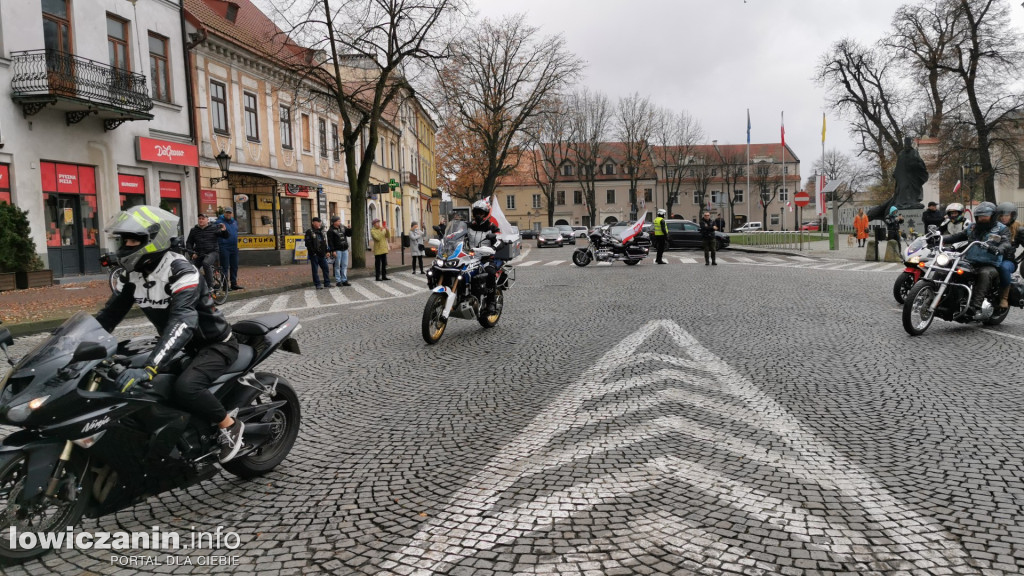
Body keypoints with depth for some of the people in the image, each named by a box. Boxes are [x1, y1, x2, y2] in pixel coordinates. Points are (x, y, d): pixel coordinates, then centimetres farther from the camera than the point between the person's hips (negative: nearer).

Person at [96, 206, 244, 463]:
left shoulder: (180, 270, -28)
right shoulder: (132, 274, -1)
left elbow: (183, 321, -42)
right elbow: (109, 314, 4)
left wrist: (148, 369, -52)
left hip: (215, 345, -9)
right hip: (183, 347, 9)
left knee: (185, 387, -33)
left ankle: (230, 425, -9)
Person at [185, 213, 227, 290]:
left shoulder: (214, 227, 3)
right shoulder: (194, 230, 12)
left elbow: (225, 236, 5)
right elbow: (189, 243, 18)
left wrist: (224, 231, -19)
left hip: (212, 252, -5)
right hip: (199, 254, 5)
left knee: (206, 263, -34)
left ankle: (210, 285, -31)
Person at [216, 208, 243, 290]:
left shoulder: (234, 222, 16)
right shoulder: (220, 222, -5)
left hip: (234, 247, 7)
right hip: (224, 247, -7)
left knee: (234, 266, 11)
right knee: (224, 267, -4)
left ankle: (234, 284, 19)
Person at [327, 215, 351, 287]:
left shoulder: (343, 227, 10)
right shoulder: (331, 231, -7)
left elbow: (349, 234, 14)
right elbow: (330, 242, -11)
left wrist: (350, 229, -5)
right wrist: (333, 251, -17)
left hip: (345, 249, 5)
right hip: (337, 250, -5)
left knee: (345, 265, 7)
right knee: (337, 265, -2)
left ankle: (344, 280, 13)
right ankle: (338, 281, 3)